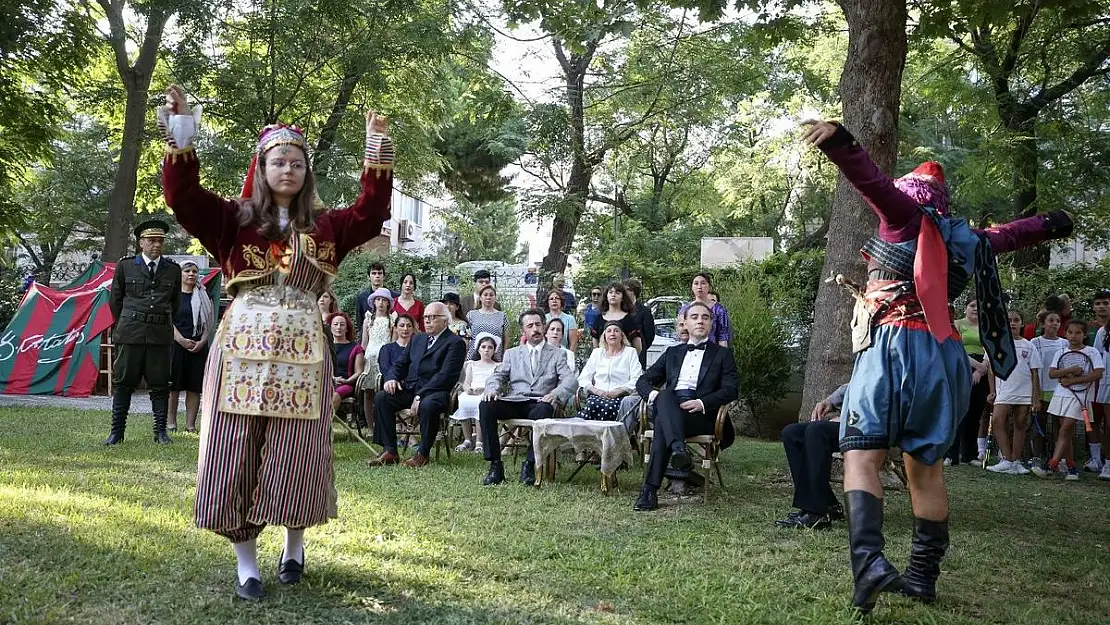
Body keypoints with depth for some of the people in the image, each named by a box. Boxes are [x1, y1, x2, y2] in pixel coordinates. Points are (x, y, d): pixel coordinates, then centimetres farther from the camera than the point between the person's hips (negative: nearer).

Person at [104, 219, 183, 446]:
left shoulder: (173, 270, 9)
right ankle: (117, 431, 8)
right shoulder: (125, 266, 5)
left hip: (161, 334, 1)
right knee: (123, 382, 2)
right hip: (130, 333, -1)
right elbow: (115, 300, 13)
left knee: (160, 384, 3)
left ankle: (161, 431, 9)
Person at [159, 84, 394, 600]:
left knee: (295, 458, 4)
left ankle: (294, 548, 25)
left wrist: (377, 155, -5)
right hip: (242, 350, -1)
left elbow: (370, 214, 1)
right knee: (236, 457, -1)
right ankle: (245, 563, 8)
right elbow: (183, 197, -5)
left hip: (302, 354, 1)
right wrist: (180, 137, -15)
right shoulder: (233, 219, 7)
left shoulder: (326, 227, 12)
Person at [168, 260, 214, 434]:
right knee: (173, 385, -1)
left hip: (198, 346, 2)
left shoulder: (203, 295, 11)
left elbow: (209, 321, 10)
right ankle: (171, 423, 6)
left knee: (194, 387, 2)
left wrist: (202, 341, -4)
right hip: (176, 343, -2)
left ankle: (190, 425, 5)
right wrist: (182, 340, -12)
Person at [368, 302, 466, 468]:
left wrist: (421, 396, -21)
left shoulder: (455, 343, -2)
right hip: (410, 389, 7)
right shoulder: (417, 339, 23)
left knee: (427, 405, -38)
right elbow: (401, 364, 23)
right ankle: (390, 451, -15)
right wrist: (391, 378, -2)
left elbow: (446, 375, -13)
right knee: (381, 397, -17)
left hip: (436, 392, -7)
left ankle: (423, 454, -20)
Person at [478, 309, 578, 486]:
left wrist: (556, 393, -20)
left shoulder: (556, 354, 16)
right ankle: (495, 465, -24)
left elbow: (571, 380, 3)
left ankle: (529, 465, -27)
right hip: (514, 403, 2)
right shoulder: (512, 354, 24)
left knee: (544, 410, -39)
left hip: (539, 403, -2)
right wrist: (492, 388, -12)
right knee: (486, 405, -28)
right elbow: (498, 376, 13)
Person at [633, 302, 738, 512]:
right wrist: (652, 393, -3)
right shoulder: (672, 353, 28)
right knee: (664, 395, -35)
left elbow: (731, 390, 2)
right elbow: (643, 381, 24)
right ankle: (678, 448, -57)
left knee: (662, 422, -35)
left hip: (702, 415, -3)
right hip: (669, 409, 3)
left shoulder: (722, 354, 17)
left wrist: (702, 403, -16)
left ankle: (650, 490, -44)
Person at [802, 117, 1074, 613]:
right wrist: (1054, 224, 60)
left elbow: (873, 181, -13)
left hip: (895, 347, -6)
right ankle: (923, 576, 15)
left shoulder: (909, 216, 5)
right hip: (941, 353, 6)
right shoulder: (965, 239, 21)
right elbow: (1011, 234, 39)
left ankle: (868, 560, -31)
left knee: (862, 454, -12)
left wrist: (838, 141, -30)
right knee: (925, 466, 12)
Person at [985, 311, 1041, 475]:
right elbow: (992, 369, 10)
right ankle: (1006, 460, -14)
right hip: (1004, 392, -1)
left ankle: (1015, 461, 11)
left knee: (1020, 425, 5)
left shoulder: (1029, 346, 7)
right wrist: (992, 391, 5)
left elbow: (1035, 373, 6)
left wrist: (1036, 398, 2)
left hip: (1024, 392, 1)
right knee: (997, 421, -17)